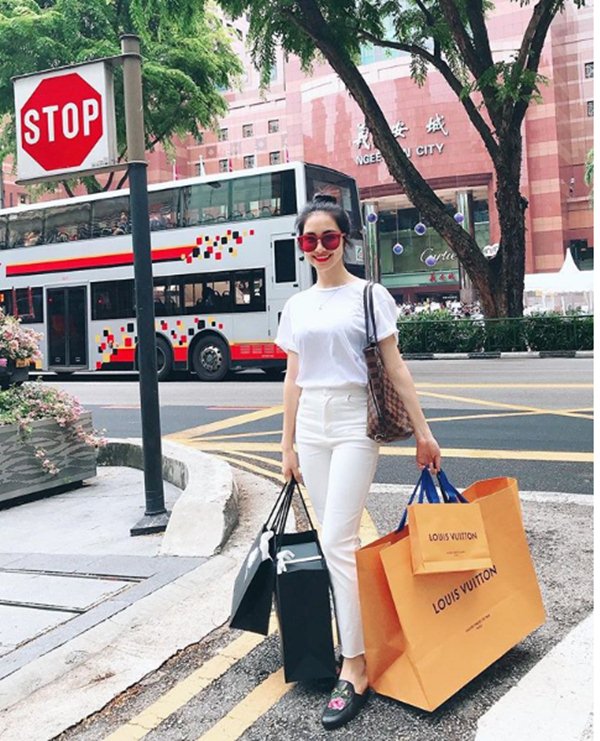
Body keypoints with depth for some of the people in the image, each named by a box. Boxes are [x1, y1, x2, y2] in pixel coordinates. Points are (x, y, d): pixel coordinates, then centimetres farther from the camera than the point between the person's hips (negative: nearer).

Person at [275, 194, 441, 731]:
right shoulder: (297, 306, 12)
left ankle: (355, 669, -3)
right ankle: (360, 633, 24)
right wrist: (288, 446, 11)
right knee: (336, 539, 8)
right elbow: (293, 379, 13)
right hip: (311, 426, 5)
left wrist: (422, 431, -4)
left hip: (355, 425, -5)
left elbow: (395, 367, -2)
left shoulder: (369, 295, 0)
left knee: (337, 542, -11)